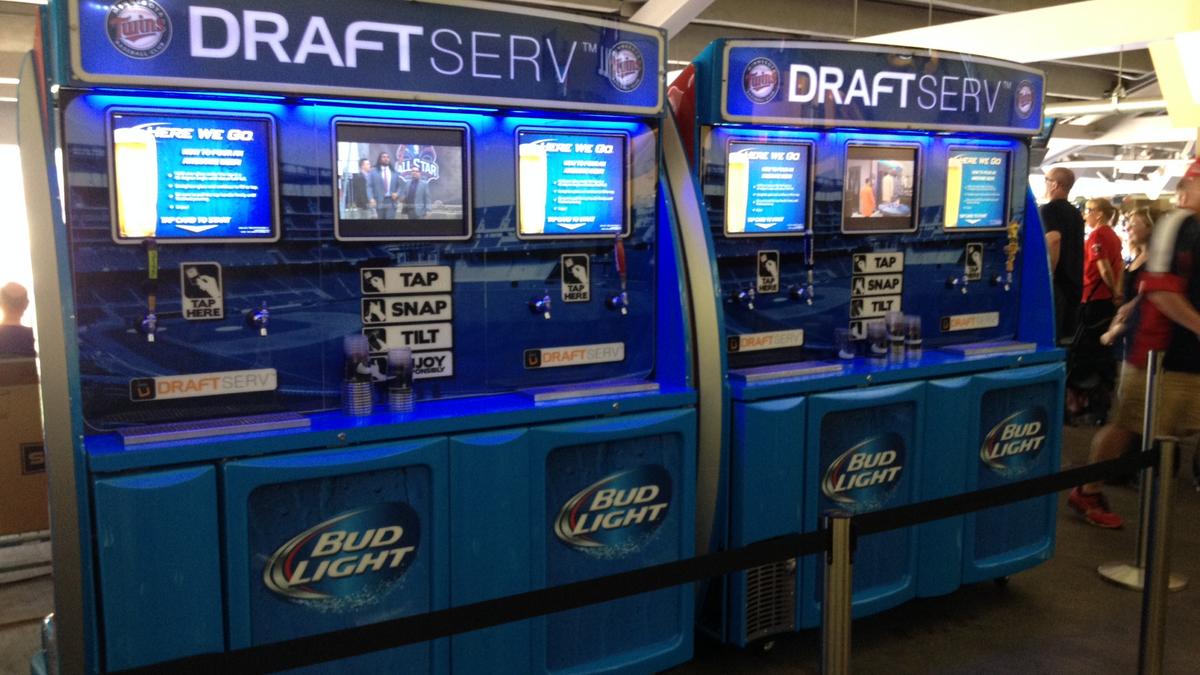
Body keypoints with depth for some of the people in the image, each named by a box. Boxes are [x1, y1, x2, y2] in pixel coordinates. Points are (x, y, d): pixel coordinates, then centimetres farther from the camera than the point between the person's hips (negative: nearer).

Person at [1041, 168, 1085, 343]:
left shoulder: (1048, 209, -11)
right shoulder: (1075, 213, 16)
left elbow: (1054, 239, -28)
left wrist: (1047, 277, -23)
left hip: (1057, 283, -8)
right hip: (1074, 282, 8)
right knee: (1067, 335, 12)